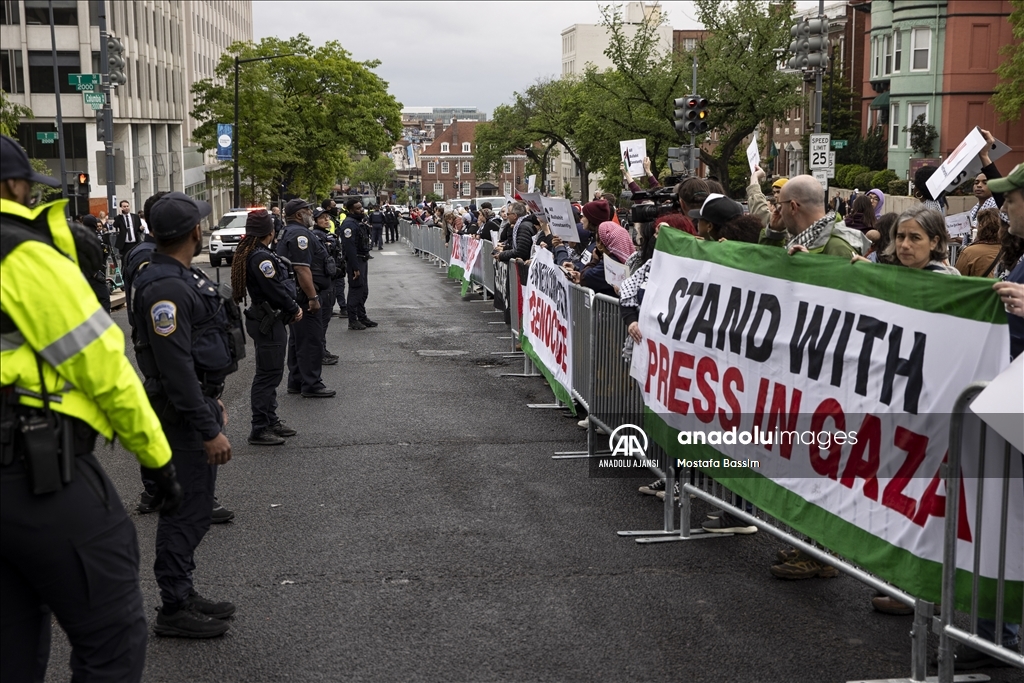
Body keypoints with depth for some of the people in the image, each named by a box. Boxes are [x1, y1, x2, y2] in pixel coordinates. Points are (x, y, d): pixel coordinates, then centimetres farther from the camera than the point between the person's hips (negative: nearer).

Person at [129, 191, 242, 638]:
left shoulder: (181, 277, 12)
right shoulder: (165, 286, -22)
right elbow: (175, 366, -25)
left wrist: (213, 403, 25)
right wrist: (209, 429, -24)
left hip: (199, 402, 11)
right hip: (184, 412, -11)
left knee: (192, 505, 17)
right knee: (187, 511, -3)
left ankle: (183, 596, 27)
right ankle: (174, 610, 6)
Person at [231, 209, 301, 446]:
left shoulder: (251, 254, 11)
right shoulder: (261, 257, -21)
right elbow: (276, 290, -22)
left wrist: (291, 308, 4)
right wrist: (294, 309, -7)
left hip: (268, 320, 11)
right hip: (268, 323, -11)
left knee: (271, 373, 19)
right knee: (268, 375, -5)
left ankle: (271, 421, 29)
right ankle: (259, 430, 0)